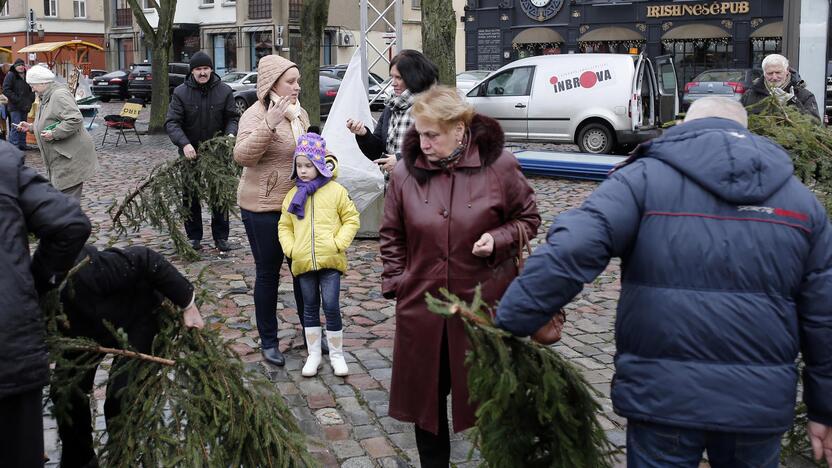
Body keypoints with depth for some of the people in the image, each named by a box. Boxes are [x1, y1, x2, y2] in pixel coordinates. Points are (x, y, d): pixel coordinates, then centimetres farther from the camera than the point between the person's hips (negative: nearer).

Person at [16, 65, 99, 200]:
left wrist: (54, 134, -23)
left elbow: (75, 119, -26)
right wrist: (31, 127, 19)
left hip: (70, 158, -11)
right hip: (60, 160, 11)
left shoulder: (60, 95, -15)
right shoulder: (47, 98, 18)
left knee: (68, 197, -11)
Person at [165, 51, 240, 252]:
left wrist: (230, 134, -21)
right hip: (190, 153, 0)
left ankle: (221, 238, 14)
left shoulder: (224, 91, -3)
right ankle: (194, 238, 19)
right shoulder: (181, 92, -6)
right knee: (191, 198, 8)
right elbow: (172, 123, -12)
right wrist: (184, 144, -29)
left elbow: (233, 117, 1)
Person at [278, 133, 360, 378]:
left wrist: (339, 243, -11)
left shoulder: (336, 191, -2)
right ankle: (313, 354, 22)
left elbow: (351, 219, 0)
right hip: (303, 262, 3)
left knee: (331, 306, -4)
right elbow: (284, 226, 13)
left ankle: (337, 354, 12)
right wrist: (290, 248, -3)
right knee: (310, 308, 12)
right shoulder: (293, 195, 7)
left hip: (330, 260, -3)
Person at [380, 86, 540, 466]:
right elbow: (392, 236, 10)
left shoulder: (499, 166, -9)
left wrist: (498, 240, -15)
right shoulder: (405, 173, -2)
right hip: (422, 307, 2)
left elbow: (528, 219, 3)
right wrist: (395, 283, 3)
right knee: (425, 396, 12)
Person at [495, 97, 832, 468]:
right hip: (761, 403, 3)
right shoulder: (800, 197, 9)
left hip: (665, 395, -3)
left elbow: (570, 251, -18)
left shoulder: (646, 177, -3)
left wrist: (510, 322, -11)